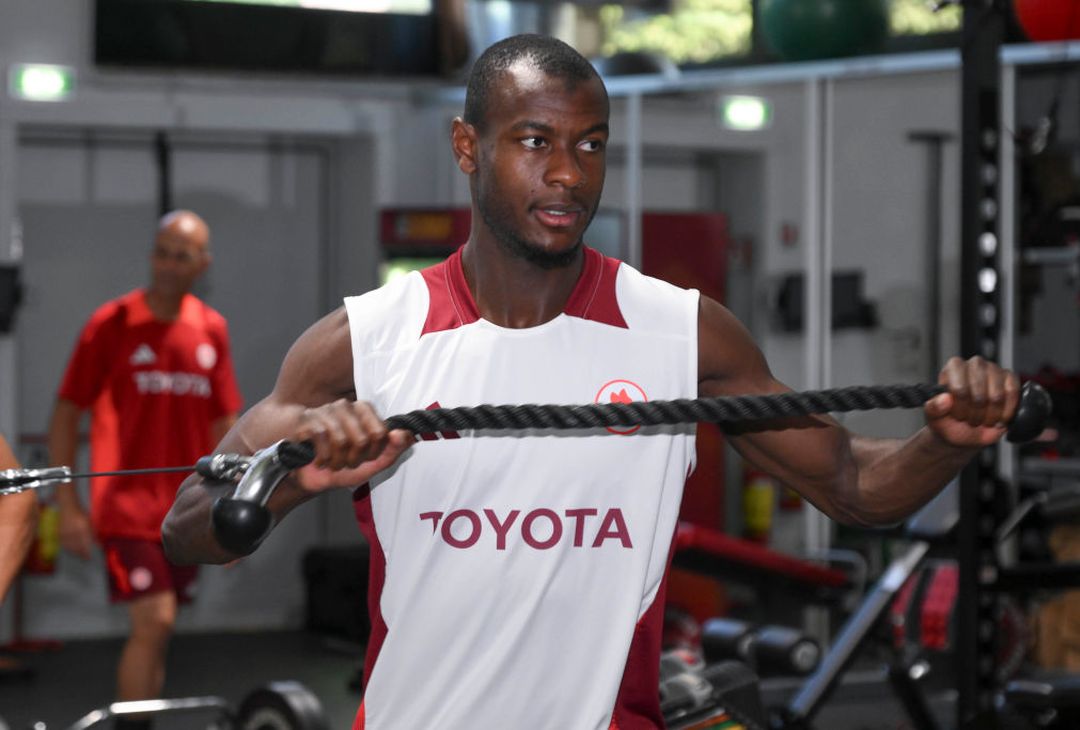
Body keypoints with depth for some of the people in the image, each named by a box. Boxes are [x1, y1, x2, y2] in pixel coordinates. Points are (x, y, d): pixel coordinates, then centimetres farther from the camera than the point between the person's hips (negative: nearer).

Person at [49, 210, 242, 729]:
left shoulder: (211, 330, 8)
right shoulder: (112, 324, -5)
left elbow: (222, 421, 15)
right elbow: (66, 413, -3)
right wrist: (67, 505, -9)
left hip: (185, 508, 5)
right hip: (130, 504, -5)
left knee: (157, 630, 9)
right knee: (155, 623, -16)